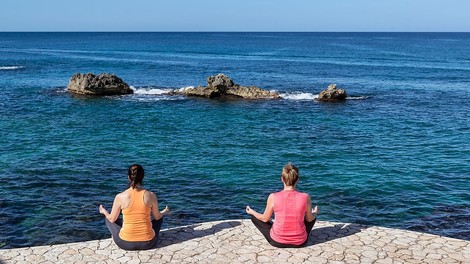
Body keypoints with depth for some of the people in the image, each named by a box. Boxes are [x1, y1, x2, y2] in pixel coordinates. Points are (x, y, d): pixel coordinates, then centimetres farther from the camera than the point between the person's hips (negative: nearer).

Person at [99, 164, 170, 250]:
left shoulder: (120, 197, -11)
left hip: (126, 244, -1)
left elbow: (112, 219, 3)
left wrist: (104, 212, 26)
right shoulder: (151, 195, -9)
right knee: (160, 218, 30)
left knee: (108, 219, 25)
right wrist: (164, 212, 30)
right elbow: (157, 217, 6)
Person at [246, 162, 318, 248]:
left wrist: (251, 212, 19)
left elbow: (265, 219, -1)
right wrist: (315, 213, 25)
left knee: (254, 217, 21)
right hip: (300, 242, 2)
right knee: (313, 217, 31)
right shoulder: (305, 197, -15)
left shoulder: (273, 197, -17)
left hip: (277, 242, -2)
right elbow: (309, 219, 1)